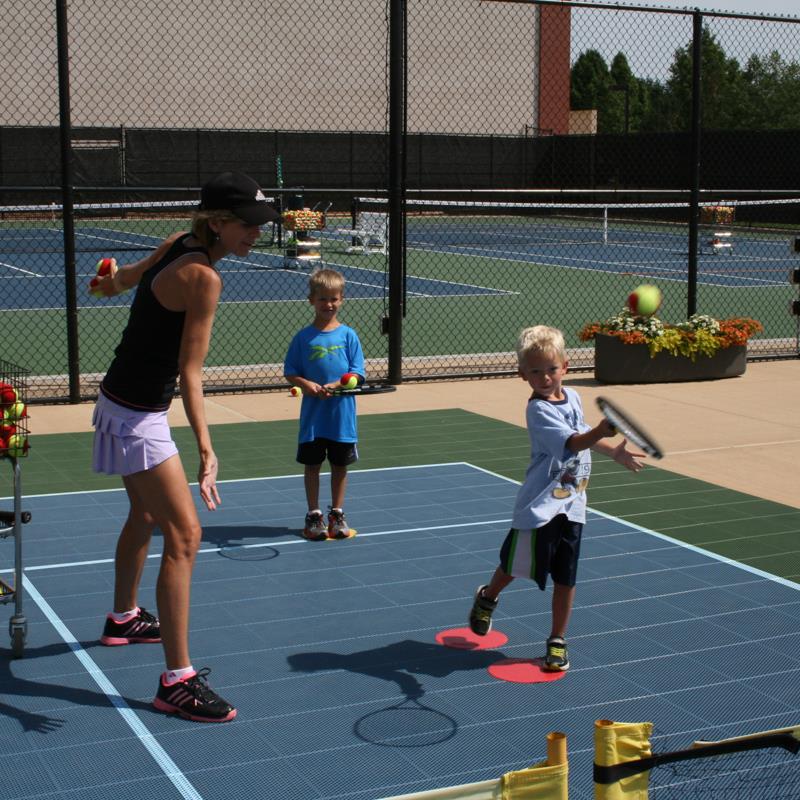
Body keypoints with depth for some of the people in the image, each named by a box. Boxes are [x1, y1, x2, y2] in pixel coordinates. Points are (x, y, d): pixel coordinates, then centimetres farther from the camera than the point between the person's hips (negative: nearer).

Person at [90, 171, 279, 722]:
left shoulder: (178, 246, 0)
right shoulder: (202, 276, -26)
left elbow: (130, 275, 22)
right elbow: (191, 372, -30)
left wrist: (111, 282, 45)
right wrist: (206, 449, -38)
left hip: (127, 404, 10)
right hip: (136, 417, -10)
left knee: (146, 516, 27)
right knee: (184, 535, -14)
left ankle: (124, 618, 50)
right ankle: (178, 681, -13)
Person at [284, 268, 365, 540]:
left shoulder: (348, 335, -1)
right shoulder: (303, 337, -1)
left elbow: (357, 374, -3)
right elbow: (290, 372, 2)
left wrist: (335, 386, -20)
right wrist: (307, 384, -17)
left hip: (342, 414, 0)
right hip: (313, 415, 0)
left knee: (340, 465, 10)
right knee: (312, 465, 7)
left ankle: (337, 515, 23)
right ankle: (314, 515, 20)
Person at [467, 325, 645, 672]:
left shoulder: (573, 397, 7)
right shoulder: (538, 410, -19)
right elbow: (573, 443, -34)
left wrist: (614, 451, 27)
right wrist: (602, 431, -51)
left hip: (571, 504, 6)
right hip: (540, 506, -6)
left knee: (565, 577, 7)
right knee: (517, 565, 8)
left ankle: (557, 641, 21)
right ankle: (487, 597, 39)